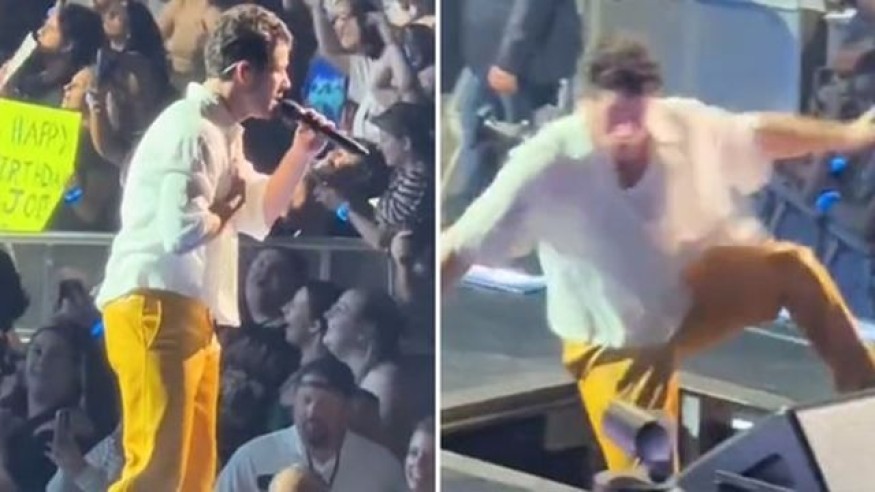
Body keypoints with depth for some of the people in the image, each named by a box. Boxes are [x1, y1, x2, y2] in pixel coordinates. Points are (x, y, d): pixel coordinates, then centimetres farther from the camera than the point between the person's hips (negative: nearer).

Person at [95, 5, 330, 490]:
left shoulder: (223, 131, 17)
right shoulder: (191, 128, -15)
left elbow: (258, 217, 26)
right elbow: (181, 230, -27)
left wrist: (301, 153, 16)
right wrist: (228, 204, -7)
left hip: (188, 312, 11)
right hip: (154, 307, -11)